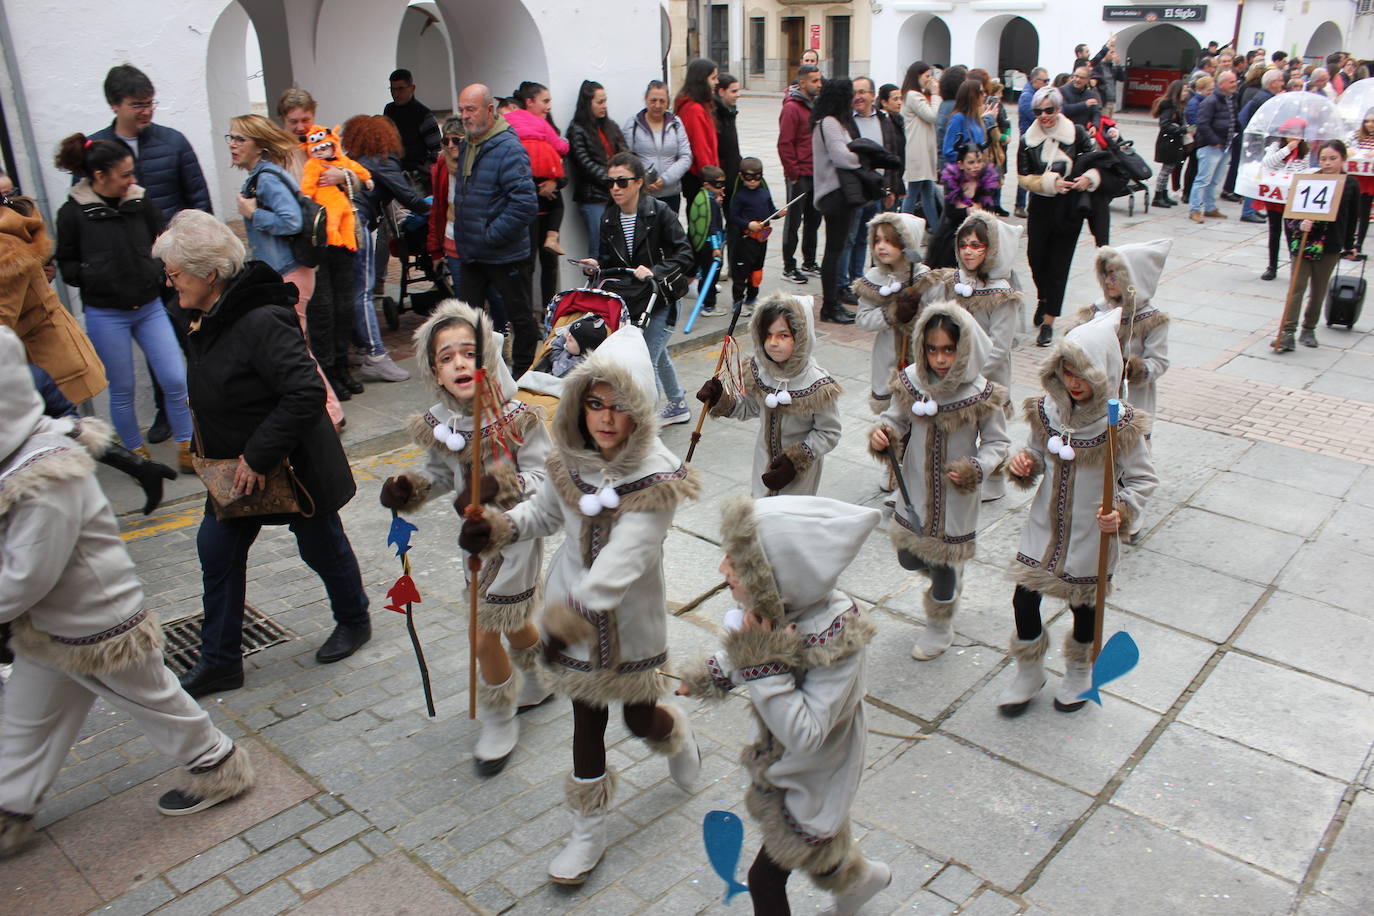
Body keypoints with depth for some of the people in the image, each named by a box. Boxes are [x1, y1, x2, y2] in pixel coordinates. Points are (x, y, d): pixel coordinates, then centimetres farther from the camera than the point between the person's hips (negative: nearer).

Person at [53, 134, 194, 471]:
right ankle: (137, 454, 27)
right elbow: (65, 264, 1)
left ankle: (185, 447, 16)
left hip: (149, 307, 2)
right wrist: (94, 276, -15)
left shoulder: (140, 202, -2)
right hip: (105, 315, -2)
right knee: (122, 390, 9)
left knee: (176, 380, -2)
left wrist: (159, 270, -6)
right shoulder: (73, 212, -7)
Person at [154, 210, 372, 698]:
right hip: (236, 468, 9)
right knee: (217, 550, 10)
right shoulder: (198, 319, 2)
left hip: (292, 466, -9)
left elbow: (306, 394, -34)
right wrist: (206, 449, 10)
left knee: (321, 546, 11)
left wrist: (259, 457, -29)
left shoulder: (261, 322, -28)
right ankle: (220, 662, 23)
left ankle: (354, 621, 38)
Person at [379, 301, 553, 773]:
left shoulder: (517, 416, -23)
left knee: (485, 636, 0)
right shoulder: (437, 422, -6)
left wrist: (499, 486, -39)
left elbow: (543, 479, -23)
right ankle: (539, 683, 52)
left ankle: (499, 721, 25)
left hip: (515, 535, -6)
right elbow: (441, 473, 8)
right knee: (513, 622, 23)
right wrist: (410, 489, -11)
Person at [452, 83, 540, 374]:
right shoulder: (466, 145, 10)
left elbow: (525, 204, -27)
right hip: (471, 254, 9)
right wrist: (462, 235, 14)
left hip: (506, 255, -8)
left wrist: (491, 235, -21)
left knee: (520, 317, 7)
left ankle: (522, 377, 21)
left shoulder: (509, 149, -18)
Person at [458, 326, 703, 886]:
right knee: (587, 719, 14)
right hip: (572, 612, 4)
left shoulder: (657, 477, -24)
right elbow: (546, 512, 10)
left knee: (641, 719, 15)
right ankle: (589, 831, 32)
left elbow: (624, 556, -36)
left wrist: (575, 613, -48)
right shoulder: (569, 461, -7)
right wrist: (497, 527, -10)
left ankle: (678, 737, 54)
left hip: (631, 620, -3)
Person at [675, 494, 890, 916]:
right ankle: (858, 876, 59)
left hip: (808, 782, -6)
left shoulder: (836, 640, -38)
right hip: (776, 757, 6)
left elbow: (804, 734, -39)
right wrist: (706, 678, 2)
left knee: (765, 880, 13)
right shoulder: (776, 609, -19)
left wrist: (761, 664, -41)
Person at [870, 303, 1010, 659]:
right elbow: (895, 419, 2)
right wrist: (882, 434, -21)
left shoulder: (981, 394, -19)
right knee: (908, 557, 17)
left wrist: (976, 469, -26)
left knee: (944, 562, 11)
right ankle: (949, 577, 51)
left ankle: (939, 628, 37)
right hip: (915, 490, 4)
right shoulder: (911, 382, -11)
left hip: (956, 495, -3)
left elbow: (998, 443, -8)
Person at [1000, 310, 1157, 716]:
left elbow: (1142, 478, -11)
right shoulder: (1046, 411, -8)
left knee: (1083, 605, 17)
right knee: (1024, 599, 5)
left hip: (1091, 535, -3)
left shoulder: (1122, 425, -19)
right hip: (1044, 526, 3)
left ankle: (1079, 671, 45)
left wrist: (1122, 512, -28)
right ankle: (1028, 673, 29)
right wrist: (1023, 465, -16)